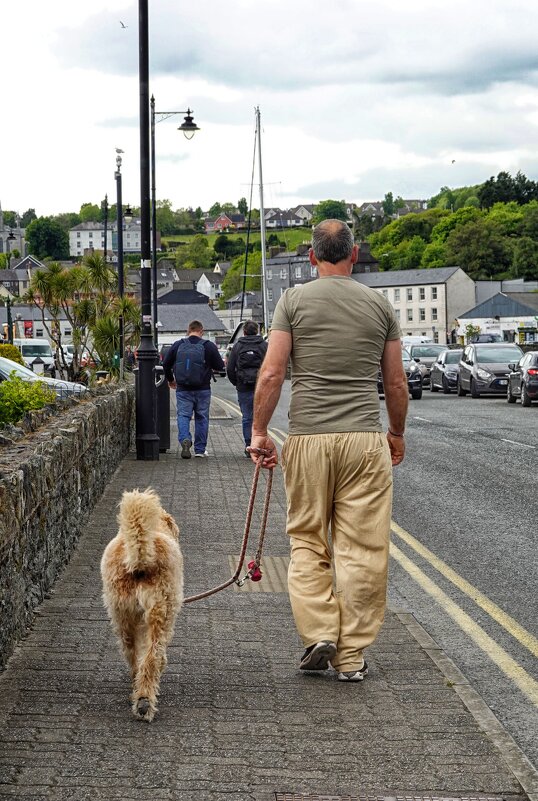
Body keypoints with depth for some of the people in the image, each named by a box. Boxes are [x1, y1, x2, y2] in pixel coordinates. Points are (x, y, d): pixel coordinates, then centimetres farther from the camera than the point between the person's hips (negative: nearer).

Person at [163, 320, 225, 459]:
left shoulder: (178, 345, 0)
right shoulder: (209, 346, -6)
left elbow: (166, 364, 6)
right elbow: (220, 366, -3)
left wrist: (170, 380, 23)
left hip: (183, 389, 0)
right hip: (202, 390, 0)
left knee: (183, 415, 2)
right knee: (201, 418, 10)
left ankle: (185, 439, -25)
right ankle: (200, 449, 14)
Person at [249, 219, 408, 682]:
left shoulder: (294, 300, 2)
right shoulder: (380, 305, 7)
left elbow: (271, 374, -4)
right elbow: (396, 384, 11)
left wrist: (259, 432, 5)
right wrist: (397, 434, 25)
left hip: (308, 438, 0)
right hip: (365, 440, 1)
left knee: (307, 542, 12)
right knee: (363, 550, 4)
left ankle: (319, 633, -1)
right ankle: (351, 656, 7)